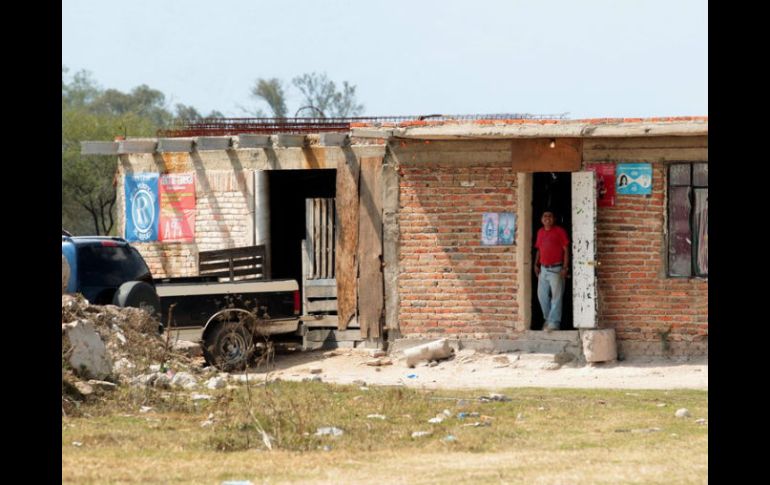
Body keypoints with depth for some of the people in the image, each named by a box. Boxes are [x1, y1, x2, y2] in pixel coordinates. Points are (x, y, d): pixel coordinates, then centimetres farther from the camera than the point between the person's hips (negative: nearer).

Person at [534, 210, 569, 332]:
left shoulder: (559, 231, -4)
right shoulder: (540, 232, 13)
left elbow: (566, 249, -6)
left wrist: (565, 268, -12)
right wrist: (536, 264, 9)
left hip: (556, 269, -6)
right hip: (543, 269, 6)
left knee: (556, 296, -7)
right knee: (542, 295, 7)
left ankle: (554, 322, -7)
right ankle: (547, 319, 20)